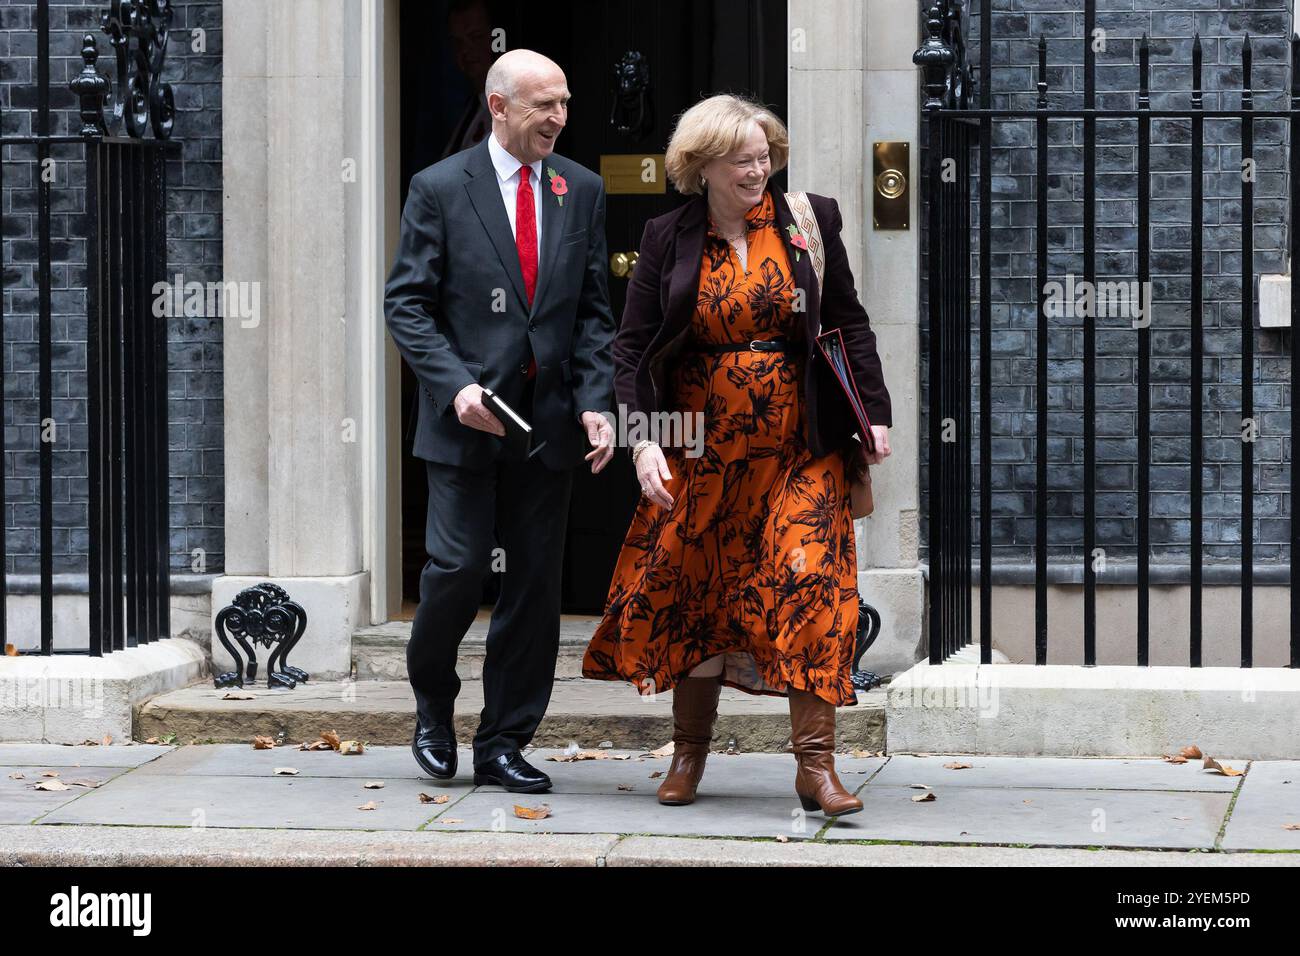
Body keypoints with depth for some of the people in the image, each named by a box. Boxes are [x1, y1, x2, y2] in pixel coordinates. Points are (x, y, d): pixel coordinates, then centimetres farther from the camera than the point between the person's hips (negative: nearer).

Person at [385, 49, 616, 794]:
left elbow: (595, 309, 10)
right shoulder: (440, 189, -2)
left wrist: (595, 402, -3)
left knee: (536, 586, 4)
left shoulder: (582, 190, 8)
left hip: (550, 420, 3)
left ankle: (504, 745, 13)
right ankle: (434, 708, 21)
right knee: (459, 568, -7)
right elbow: (407, 304, -3)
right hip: (468, 418, -3)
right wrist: (455, 386, -16)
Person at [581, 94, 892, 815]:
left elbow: (849, 324, 7)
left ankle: (815, 763, -11)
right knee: (696, 595, 9)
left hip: (798, 454, -1)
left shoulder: (809, 222, 2)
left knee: (810, 586, -13)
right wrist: (643, 440, -9)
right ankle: (689, 755, 24)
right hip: (701, 453, 1)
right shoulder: (668, 240, 1)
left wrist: (875, 413, 1)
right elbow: (632, 345, 2)